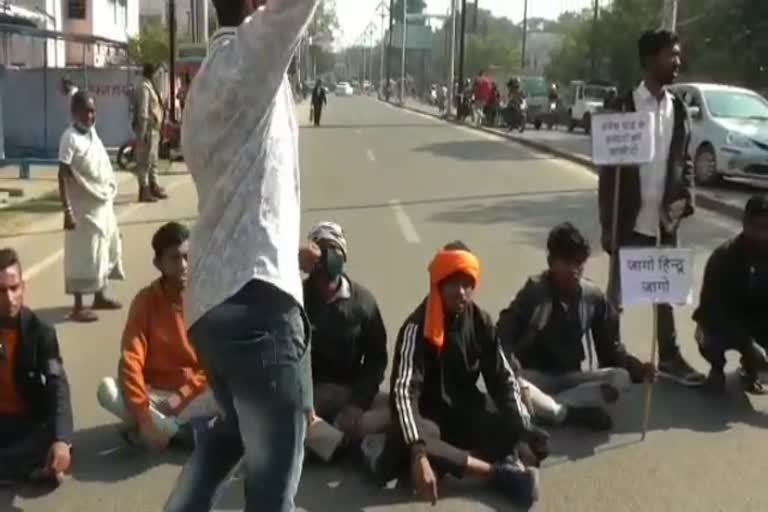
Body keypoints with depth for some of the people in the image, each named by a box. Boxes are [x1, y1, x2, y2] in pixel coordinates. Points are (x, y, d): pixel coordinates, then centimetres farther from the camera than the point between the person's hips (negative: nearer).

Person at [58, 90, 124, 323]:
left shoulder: (92, 132, 6)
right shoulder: (70, 138, -17)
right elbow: (62, 177, -20)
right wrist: (67, 211, -24)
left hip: (103, 205, 8)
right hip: (84, 208, -8)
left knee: (104, 250, 18)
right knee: (83, 257, -2)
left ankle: (100, 296, 33)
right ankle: (78, 307, 7)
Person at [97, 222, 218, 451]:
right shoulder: (145, 301, -7)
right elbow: (131, 361, -16)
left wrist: (184, 396, -18)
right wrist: (143, 415, -28)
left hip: (197, 395, 0)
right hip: (155, 396, 1)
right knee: (107, 389, -28)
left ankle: (164, 427, -26)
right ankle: (185, 429, -29)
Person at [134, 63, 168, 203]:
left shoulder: (150, 87, 16)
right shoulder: (144, 88, -14)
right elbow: (143, 112, -19)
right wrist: (143, 132, -23)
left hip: (154, 129, 10)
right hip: (148, 129, -10)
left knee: (153, 160, 16)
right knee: (145, 160, -7)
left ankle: (154, 187, 25)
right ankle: (144, 191, -5)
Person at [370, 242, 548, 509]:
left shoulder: (481, 322, -5)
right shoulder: (417, 327, -20)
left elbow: (503, 378, -1)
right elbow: (403, 391, -31)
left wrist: (522, 427, -18)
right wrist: (418, 454, -44)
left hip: (466, 409, 4)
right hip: (429, 413, -4)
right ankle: (500, 472, -36)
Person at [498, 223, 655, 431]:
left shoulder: (594, 297, -2)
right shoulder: (534, 293, -13)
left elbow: (609, 346, 5)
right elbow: (503, 338, -17)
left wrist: (637, 368, -13)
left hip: (571, 377, 4)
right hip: (535, 377, -4)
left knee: (621, 378, -22)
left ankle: (545, 406, -29)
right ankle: (571, 413, -29)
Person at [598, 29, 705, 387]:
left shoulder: (678, 108, 6)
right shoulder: (623, 108, -7)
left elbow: (685, 161, 11)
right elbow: (608, 169, -8)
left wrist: (684, 198, -7)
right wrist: (608, 224, -10)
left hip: (665, 219, 4)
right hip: (630, 220, -4)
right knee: (616, 293, 8)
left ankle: (669, 357, 28)